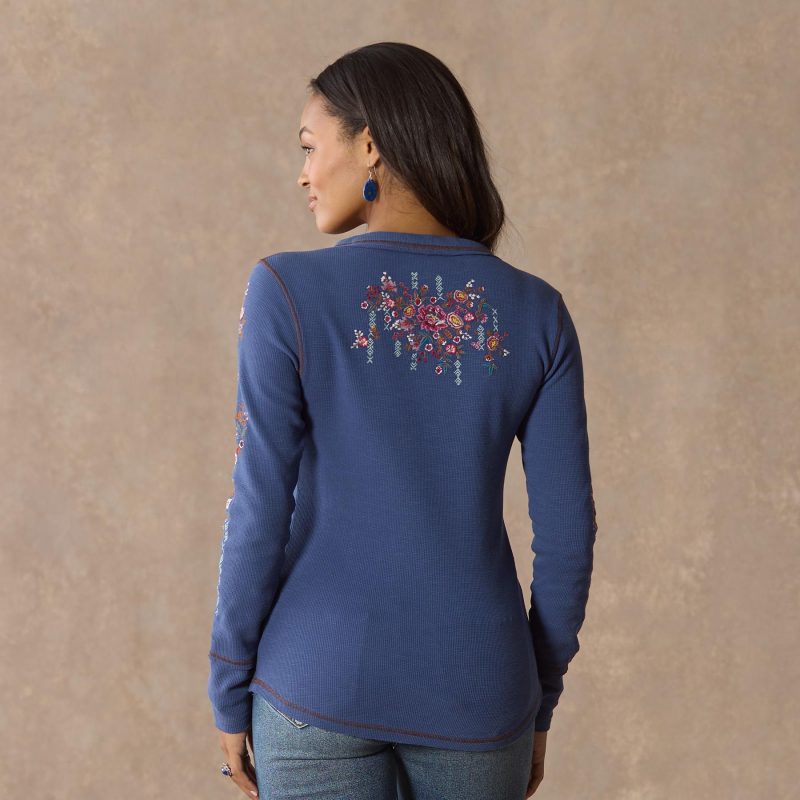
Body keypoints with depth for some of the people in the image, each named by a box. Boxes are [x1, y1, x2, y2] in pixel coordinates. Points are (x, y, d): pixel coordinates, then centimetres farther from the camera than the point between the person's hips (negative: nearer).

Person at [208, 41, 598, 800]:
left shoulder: (288, 292, -12)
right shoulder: (537, 314, -4)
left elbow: (260, 513, -11)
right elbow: (567, 530, -3)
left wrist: (230, 694, 2)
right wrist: (537, 700, 11)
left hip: (323, 683, -2)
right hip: (471, 691, 2)